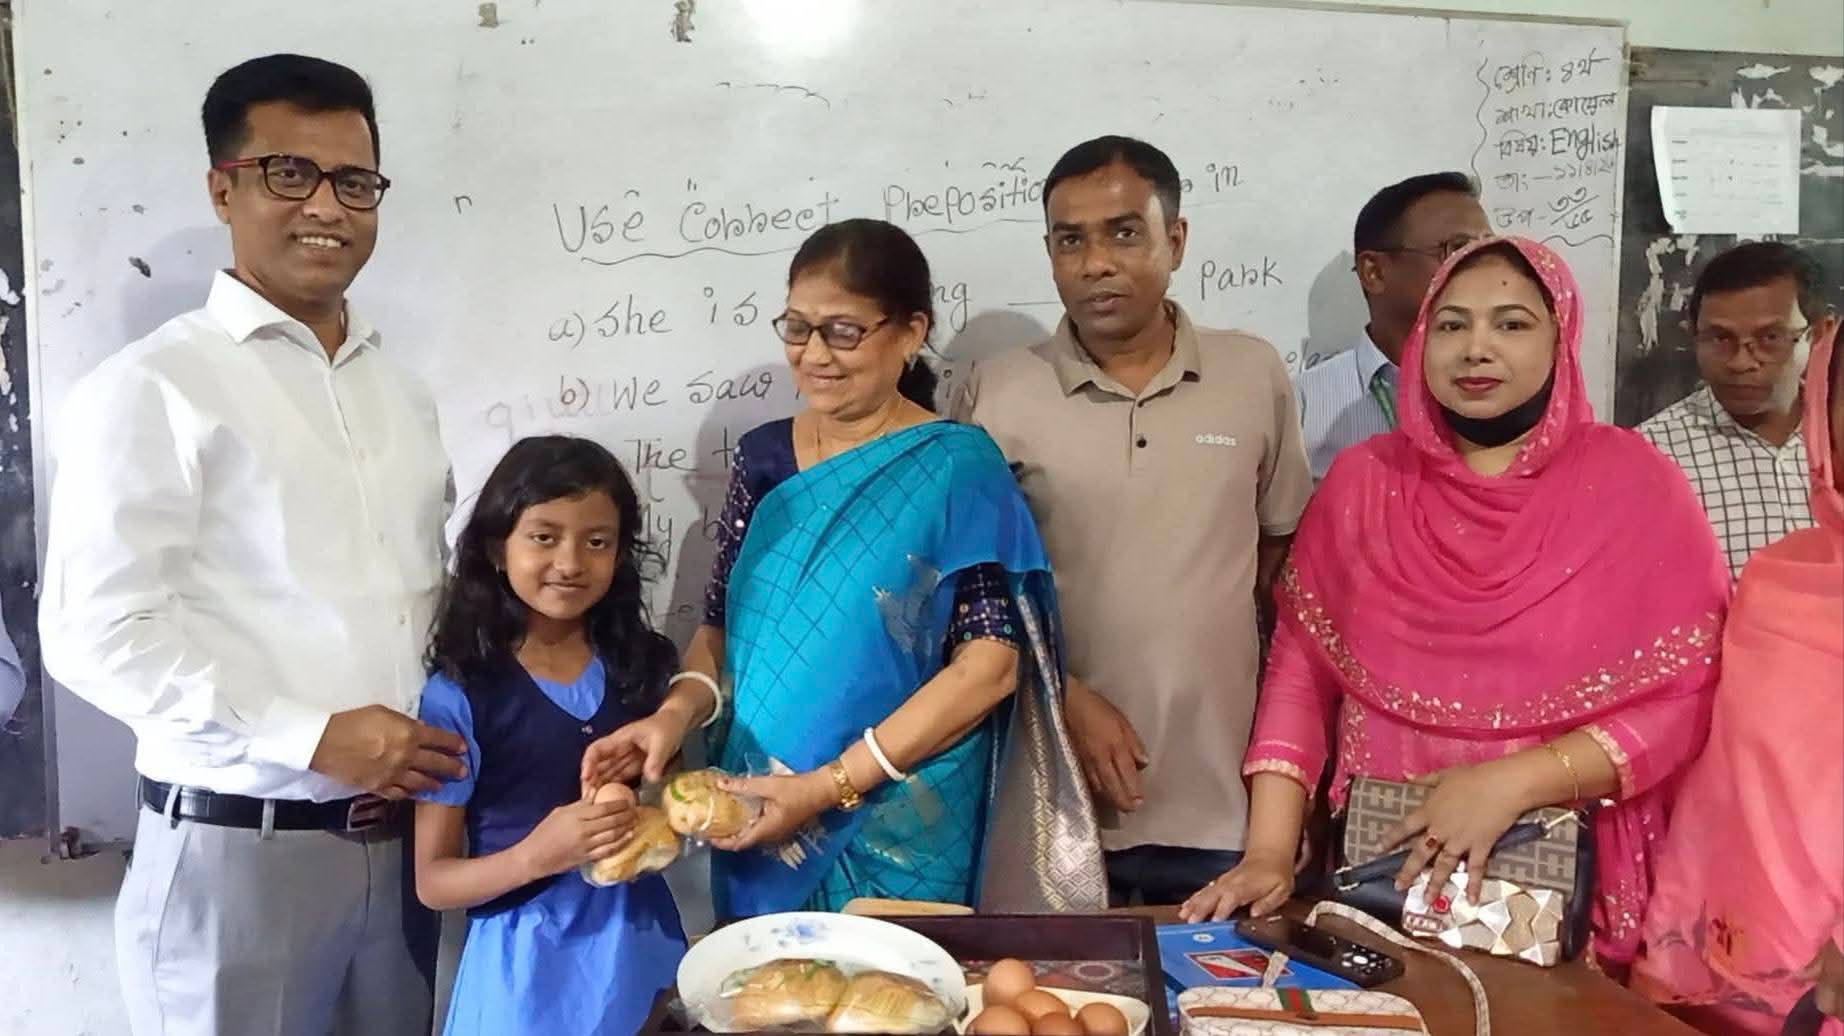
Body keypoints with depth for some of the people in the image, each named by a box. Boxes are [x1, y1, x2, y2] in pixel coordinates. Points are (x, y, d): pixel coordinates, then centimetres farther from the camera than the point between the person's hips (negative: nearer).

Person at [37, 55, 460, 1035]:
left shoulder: (401, 393, 11)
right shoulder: (153, 388, -8)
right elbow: (97, 632, -13)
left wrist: (428, 743, 1)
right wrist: (312, 737, -18)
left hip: (398, 834, 6)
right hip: (237, 848, -5)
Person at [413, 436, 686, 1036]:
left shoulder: (644, 666, 0)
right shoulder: (462, 695, -10)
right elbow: (433, 883, -7)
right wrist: (537, 855, -23)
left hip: (642, 945, 3)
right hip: (529, 961, -3)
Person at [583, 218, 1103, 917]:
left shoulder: (956, 467, -10)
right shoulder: (765, 456, 3)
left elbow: (989, 665, -14)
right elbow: (721, 625, 8)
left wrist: (830, 785, -18)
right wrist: (676, 712, -13)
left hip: (900, 837, -4)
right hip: (760, 827, 4)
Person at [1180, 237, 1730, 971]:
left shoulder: (1635, 485, -6)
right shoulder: (1364, 481, 1)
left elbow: (1687, 698, -9)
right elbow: (1302, 670, -1)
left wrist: (1513, 782, -21)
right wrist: (1270, 854, -10)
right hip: (1381, 868, 2)